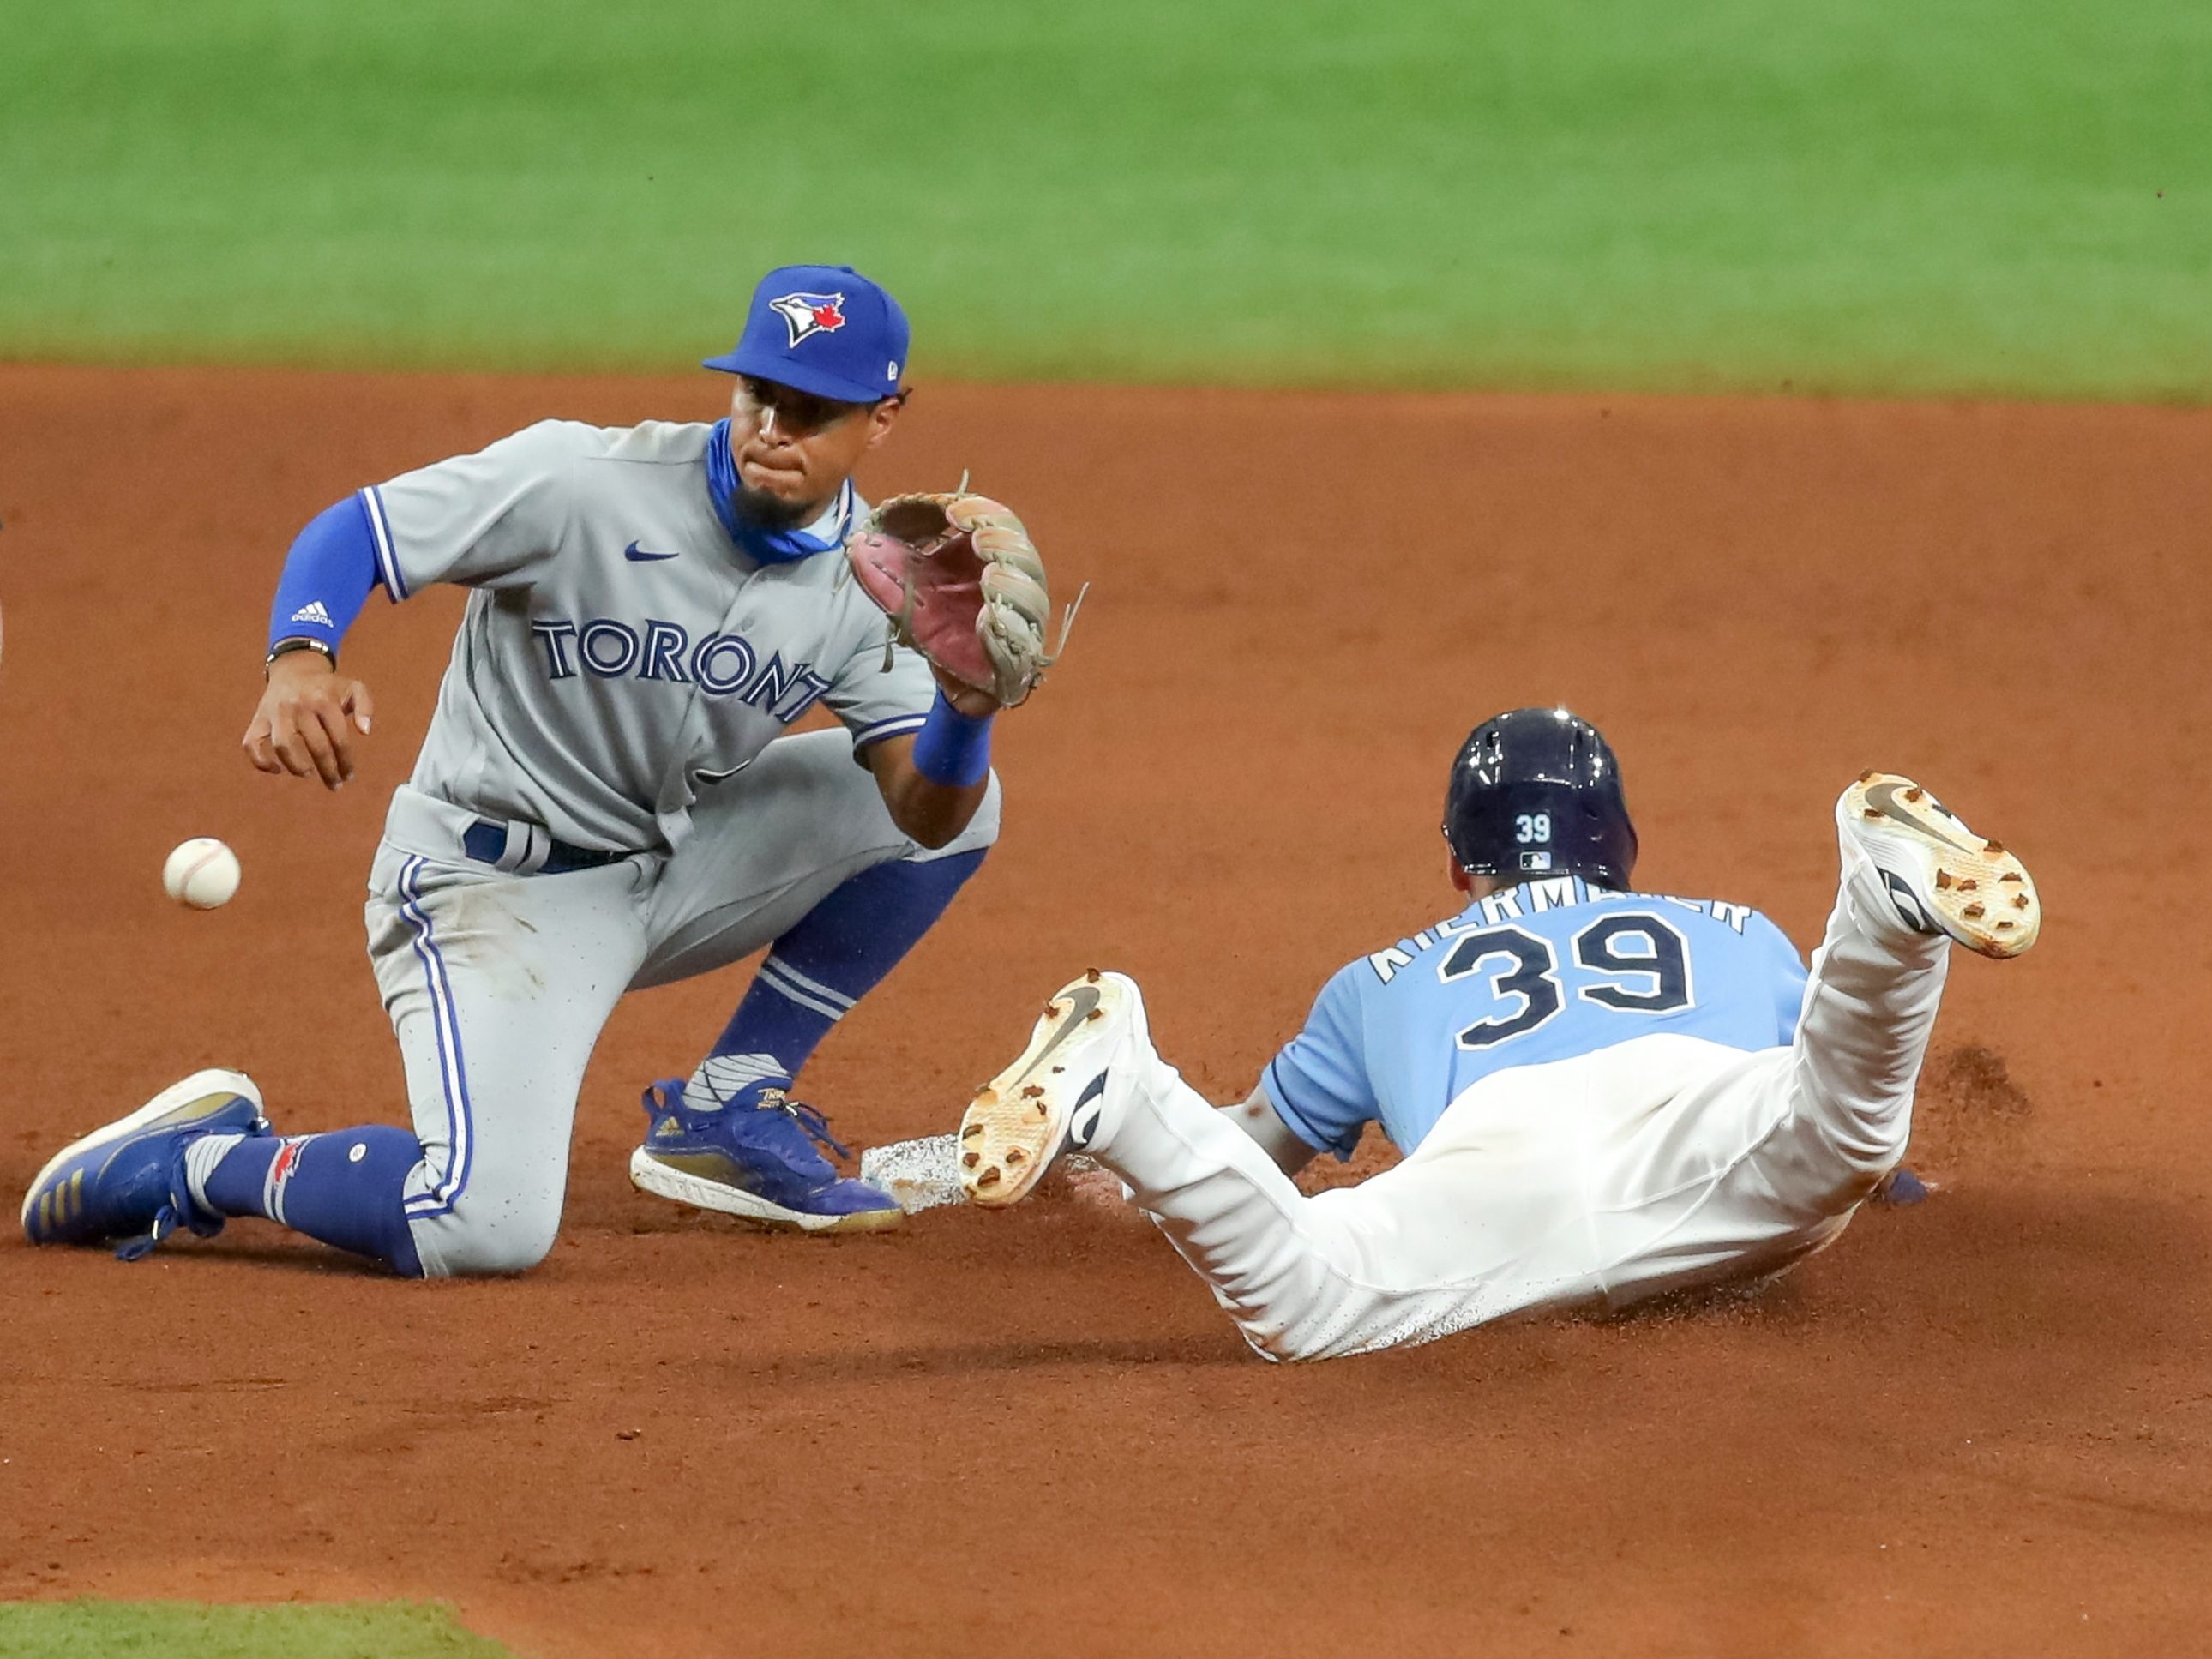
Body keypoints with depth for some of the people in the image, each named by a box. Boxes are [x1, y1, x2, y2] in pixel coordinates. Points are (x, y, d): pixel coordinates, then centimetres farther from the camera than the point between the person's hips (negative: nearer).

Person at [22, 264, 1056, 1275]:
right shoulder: (585, 483, -21)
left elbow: (925, 814, -11)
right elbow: (355, 530, -18)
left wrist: (966, 710, -33)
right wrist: (299, 661, -40)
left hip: (671, 870, 7)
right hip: (492, 882, -7)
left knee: (955, 789, 3)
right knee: (488, 1225, -29)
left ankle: (728, 1110, 10)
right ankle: (200, 1161, -2)